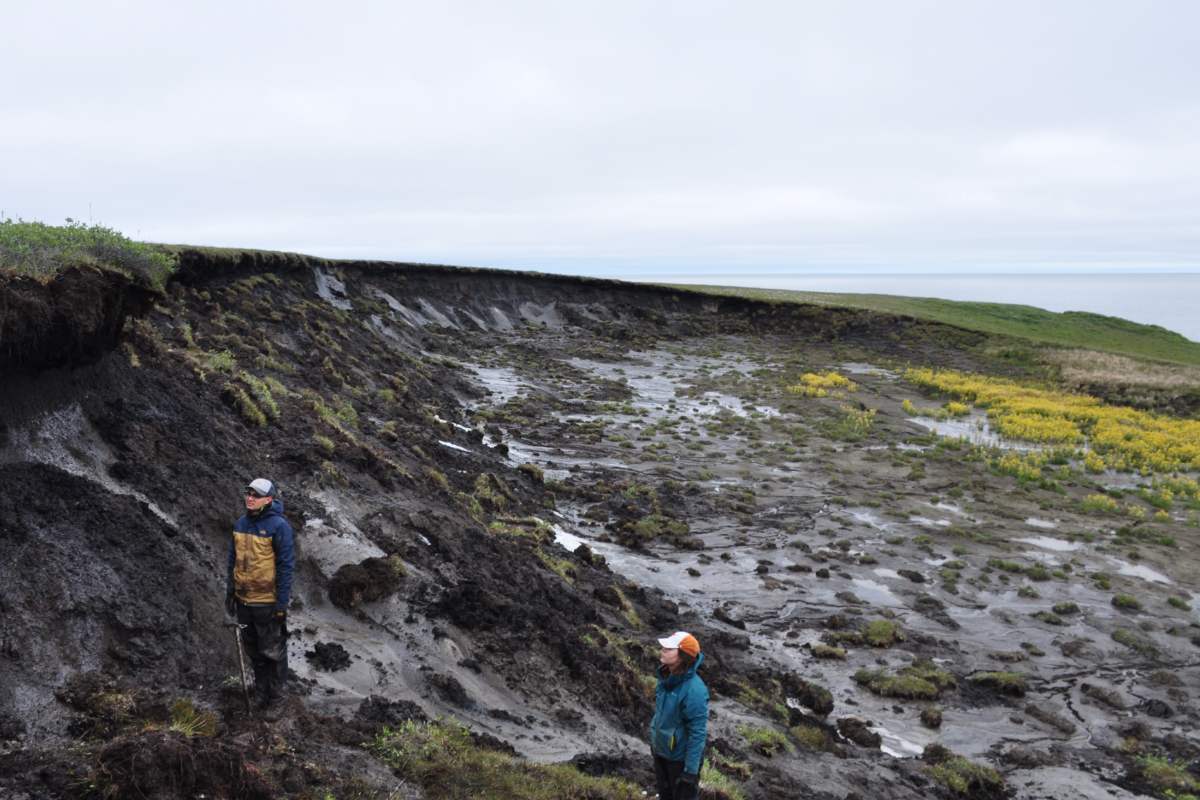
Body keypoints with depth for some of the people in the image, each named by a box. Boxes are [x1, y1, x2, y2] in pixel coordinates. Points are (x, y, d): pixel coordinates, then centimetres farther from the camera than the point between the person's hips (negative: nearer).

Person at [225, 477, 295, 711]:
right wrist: (230, 591, 11)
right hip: (244, 599, 6)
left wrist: (282, 602, -16)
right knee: (253, 648, 19)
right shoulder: (241, 523, 3)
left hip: (268, 601, -6)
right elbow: (233, 559, 12)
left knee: (272, 650, 10)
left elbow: (286, 565, -15)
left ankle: (274, 693, 27)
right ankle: (260, 689, 36)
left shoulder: (278, 526, -17)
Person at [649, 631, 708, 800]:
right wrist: (655, 741, 17)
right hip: (661, 751, 7)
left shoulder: (694, 690, -32)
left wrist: (691, 770, -22)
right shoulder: (667, 677, -8)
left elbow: (698, 733, -26)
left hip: (681, 757, -7)